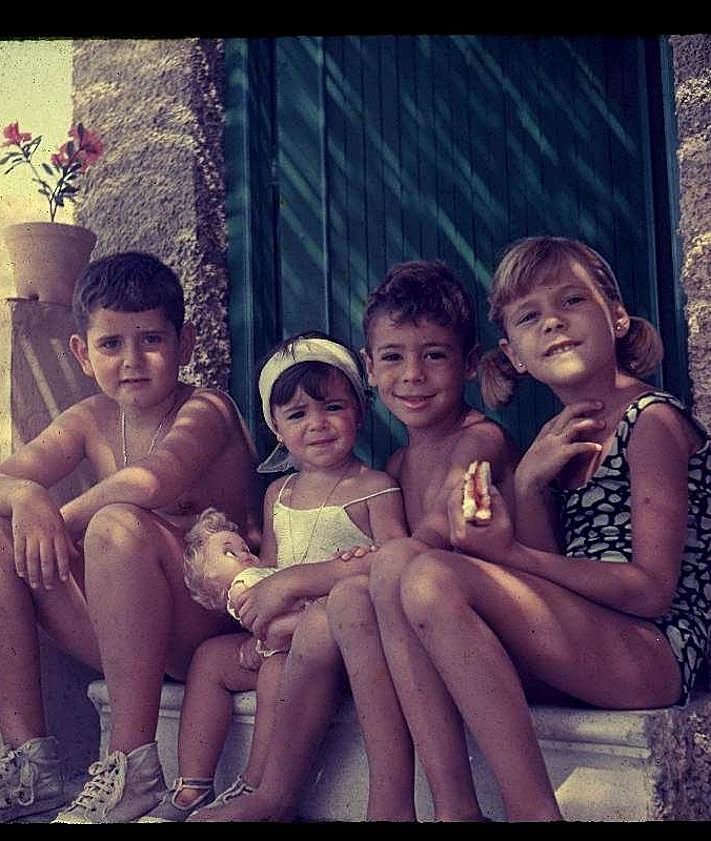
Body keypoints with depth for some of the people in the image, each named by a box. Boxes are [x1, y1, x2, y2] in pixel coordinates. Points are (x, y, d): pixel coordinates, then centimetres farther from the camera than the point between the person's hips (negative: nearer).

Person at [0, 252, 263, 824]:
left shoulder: (208, 410, -11)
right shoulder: (90, 420, 9)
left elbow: (154, 477, -34)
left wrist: (62, 522, -21)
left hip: (213, 622, -7)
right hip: (118, 636, 7)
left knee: (117, 524, -32)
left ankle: (133, 767, -23)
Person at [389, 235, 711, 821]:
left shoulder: (652, 419, -5)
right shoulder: (564, 440, 17)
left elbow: (653, 591, -12)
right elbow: (546, 582, 9)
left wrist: (509, 554, -19)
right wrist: (529, 483, -6)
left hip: (656, 653, -8)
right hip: (582, 651, 8)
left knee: (434, 577, -27)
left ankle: (533, 808, -23)